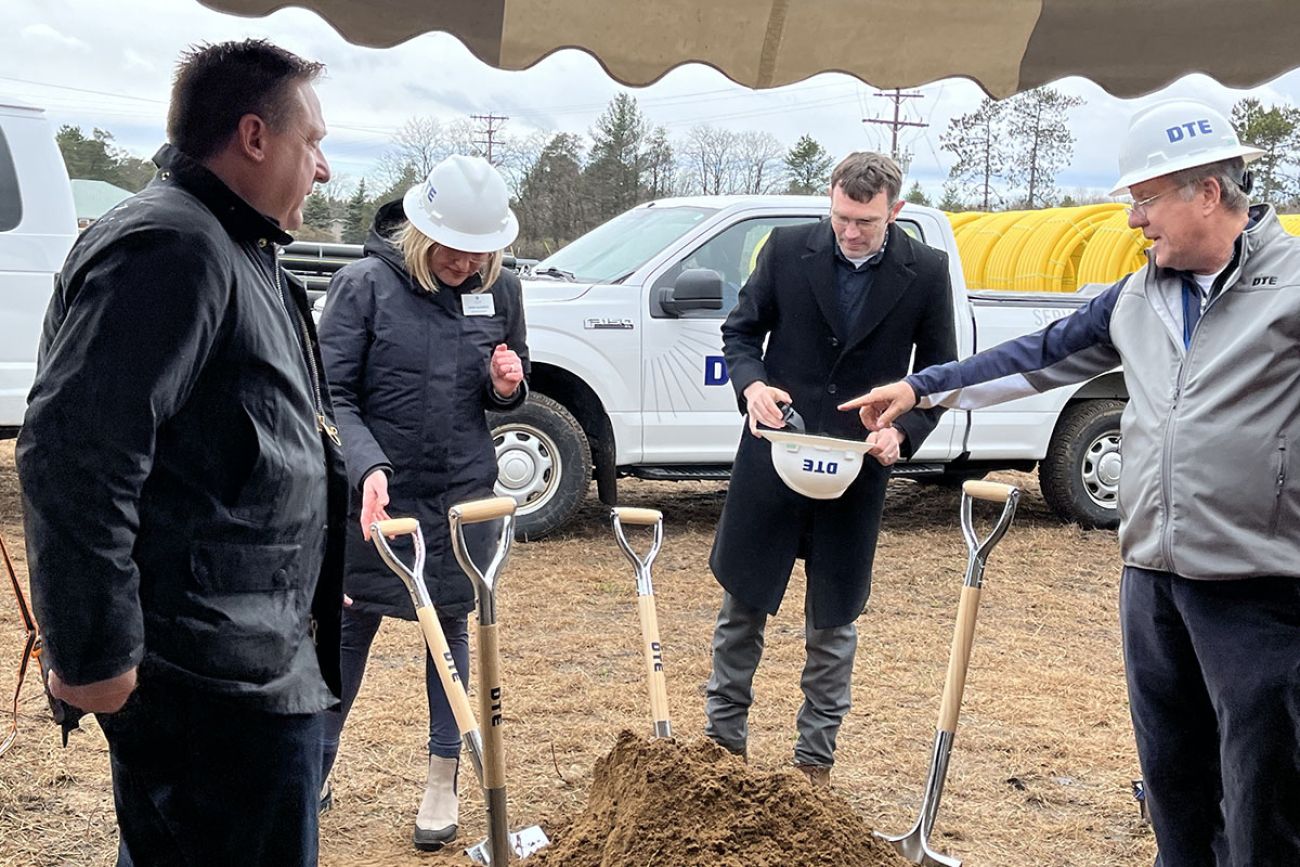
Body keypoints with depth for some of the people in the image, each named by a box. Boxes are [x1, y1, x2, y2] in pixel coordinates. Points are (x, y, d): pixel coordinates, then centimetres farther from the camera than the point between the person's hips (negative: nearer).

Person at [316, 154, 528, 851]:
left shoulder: (501, 289, 0)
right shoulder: (364, 284, -11)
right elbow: (333, 395, -12)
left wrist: (507, 386, -11)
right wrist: (369, 467, -27)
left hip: (464, 493, 3)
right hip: (376, 489, -2)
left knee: (452, 627, 10)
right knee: (353, 624, 8)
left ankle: (443, 780, 25)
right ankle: (315, 770, 27)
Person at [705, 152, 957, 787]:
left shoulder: (926, 272, -4)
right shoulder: (788, 248, -4)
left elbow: (939, 373, 3)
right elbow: (742, 329, 5)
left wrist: (902, 432, -14)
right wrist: (751, 383, -16)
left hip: (858, 468, 0)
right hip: (773, 456, 1)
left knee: (833, 621, 10)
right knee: (742, 604, 10)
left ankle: (816, 761, 25)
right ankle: (724, 738, 28)